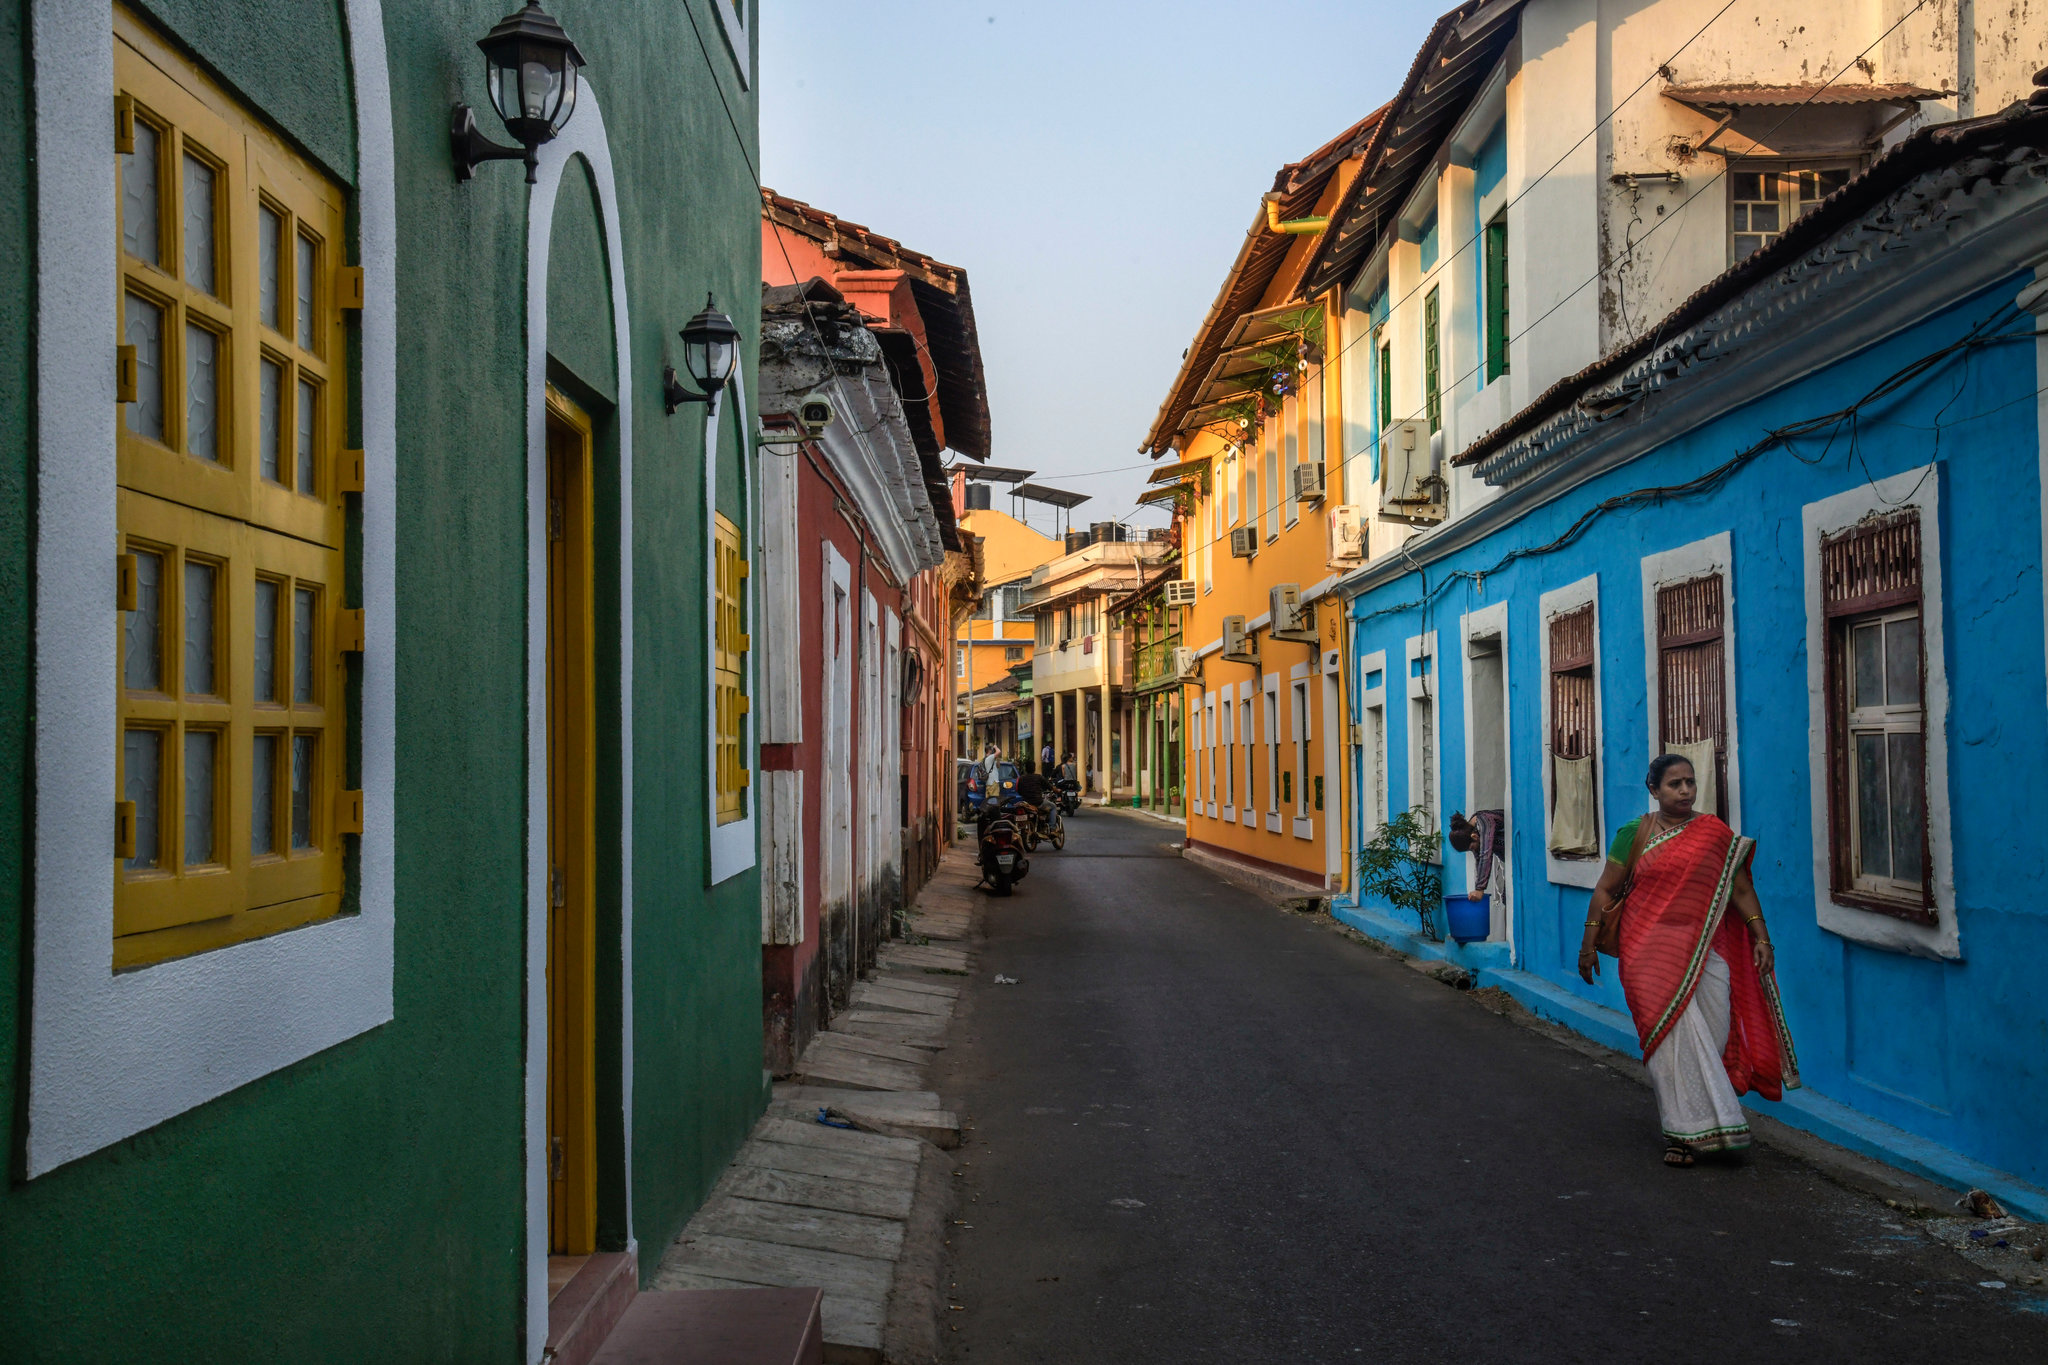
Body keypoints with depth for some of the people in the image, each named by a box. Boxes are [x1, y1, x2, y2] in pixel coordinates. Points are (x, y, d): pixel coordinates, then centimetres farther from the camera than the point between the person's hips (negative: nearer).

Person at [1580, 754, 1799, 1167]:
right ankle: (1689, 1130, -3)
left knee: (1711, 1034, 1)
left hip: (1705, 950, 3)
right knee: (1675, 1034, -9)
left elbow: (1741, 889, 10)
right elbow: (1606, 890, 5)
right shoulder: (1635, 833, 3)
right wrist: (1589, 944, 1)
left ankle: (1685, 1121, 19)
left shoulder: (1716, 834, 8)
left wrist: (1761, 937, 2)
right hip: (1652, 951, -2)